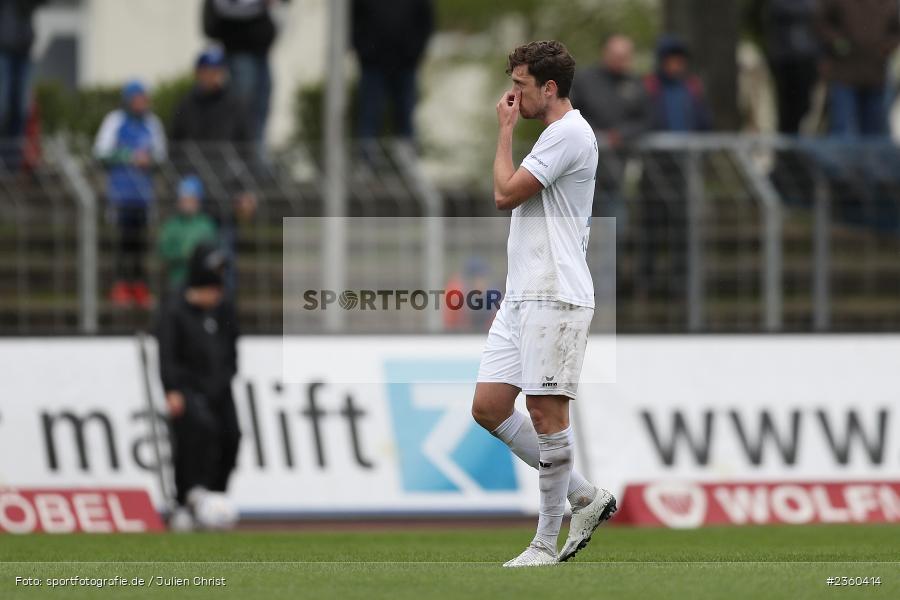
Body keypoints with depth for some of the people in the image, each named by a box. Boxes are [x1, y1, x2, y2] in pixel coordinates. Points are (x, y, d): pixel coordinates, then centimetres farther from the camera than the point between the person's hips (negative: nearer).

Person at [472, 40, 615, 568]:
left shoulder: (570, 133, -11)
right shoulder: (555, 134, 22)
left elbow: (505, 193, -14)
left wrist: (506, 129, -3)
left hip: (556, 298, -10)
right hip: (521, 296, 10)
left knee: (546, 411, -7)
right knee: (488, 408, 5)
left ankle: (547, 542, -2)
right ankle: (585, 497, 14)